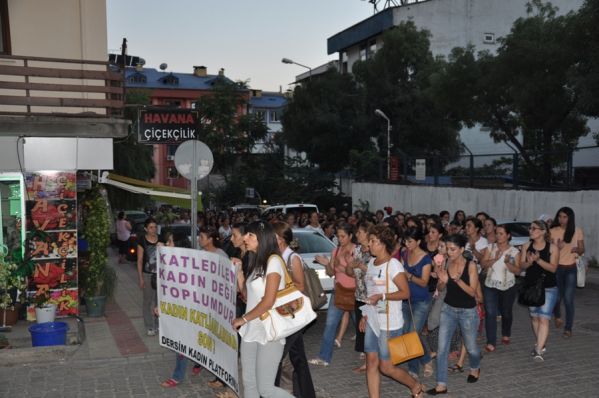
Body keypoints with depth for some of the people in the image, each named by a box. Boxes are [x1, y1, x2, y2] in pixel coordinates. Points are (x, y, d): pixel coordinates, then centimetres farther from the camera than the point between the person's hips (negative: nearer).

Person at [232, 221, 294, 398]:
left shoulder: (273, 260, -14)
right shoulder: (256, 262, 13)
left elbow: (268, 302, -19)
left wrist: (243, 319, -9)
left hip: (268, 333, -8)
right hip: (250, 331, 8)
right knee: (248, 383, 11)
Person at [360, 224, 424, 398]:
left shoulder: (393, 264, -15)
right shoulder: (371, 262, 8)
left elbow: (405, 293, -17)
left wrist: (382, 296, -27)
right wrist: (365, 315, 16)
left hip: (389, 324, -7)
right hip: (372, 321, 7)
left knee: (386, 367, 2)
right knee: (371, 363, 5)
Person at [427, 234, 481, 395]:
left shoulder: (471, 265, -15)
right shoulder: (446, 264, -7)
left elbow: (472, 292, -17)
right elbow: (441, 289, -1)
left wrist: (458, 280, -32)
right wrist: (443, 280, -23)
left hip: (467, 311, -2)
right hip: (448, 309, 2)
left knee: (471, 347, 15)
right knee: (442, 347, -4)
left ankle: (475, 368, 49)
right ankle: (441, 385, 4)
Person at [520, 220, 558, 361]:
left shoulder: (552, 248, -7)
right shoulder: (526, 246, 2)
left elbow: (553, 268, -12)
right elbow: (521, 266, 0)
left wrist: (538, 260, -26)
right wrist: (529, 262, -21)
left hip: (548, 288, -4)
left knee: (544, 318, -11)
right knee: (534, 317, 13)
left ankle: (539, 350, -14)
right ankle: (541, 344, 30)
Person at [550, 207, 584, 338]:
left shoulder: (577, 232, -1)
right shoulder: (553, 231, -3)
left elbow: (582, 250, 7)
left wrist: (577, 249, -16)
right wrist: (557, 248, -22)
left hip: (571, 269, 0)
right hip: (556, 268, 0)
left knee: (568, 299, -6)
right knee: (557, 297, 3)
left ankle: (568, 329, 4)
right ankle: (558, 316, 36)